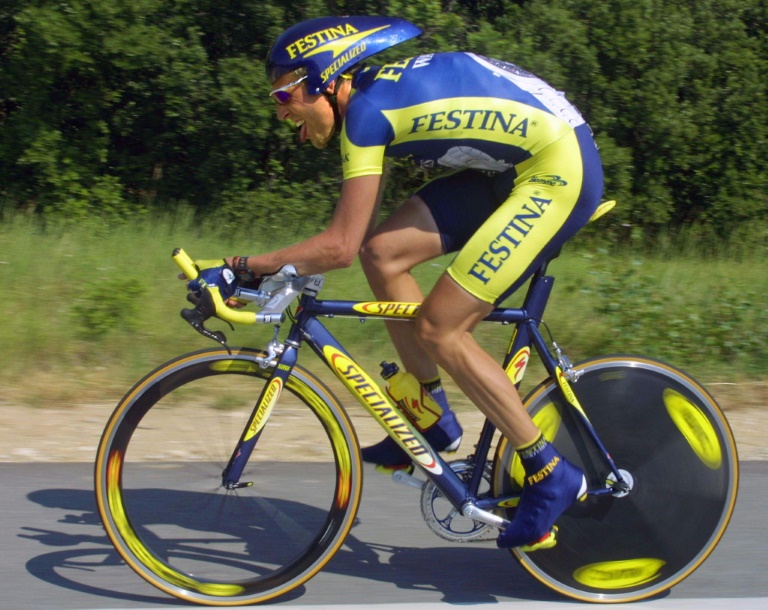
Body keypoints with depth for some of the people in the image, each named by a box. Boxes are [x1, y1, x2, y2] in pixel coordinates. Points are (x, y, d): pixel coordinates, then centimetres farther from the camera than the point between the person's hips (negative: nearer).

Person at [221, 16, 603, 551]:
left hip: (559, 171, -9)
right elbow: (363, 236, 17)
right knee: (384, 251, 2)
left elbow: (341, 246, -19)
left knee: (438, 331, -10)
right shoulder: (380, 87, 11)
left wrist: (249, 266, -11)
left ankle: (552, 476, 0)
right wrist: (283, 269, 14)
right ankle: (434, 419, 13)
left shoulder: (367, 108, -16)